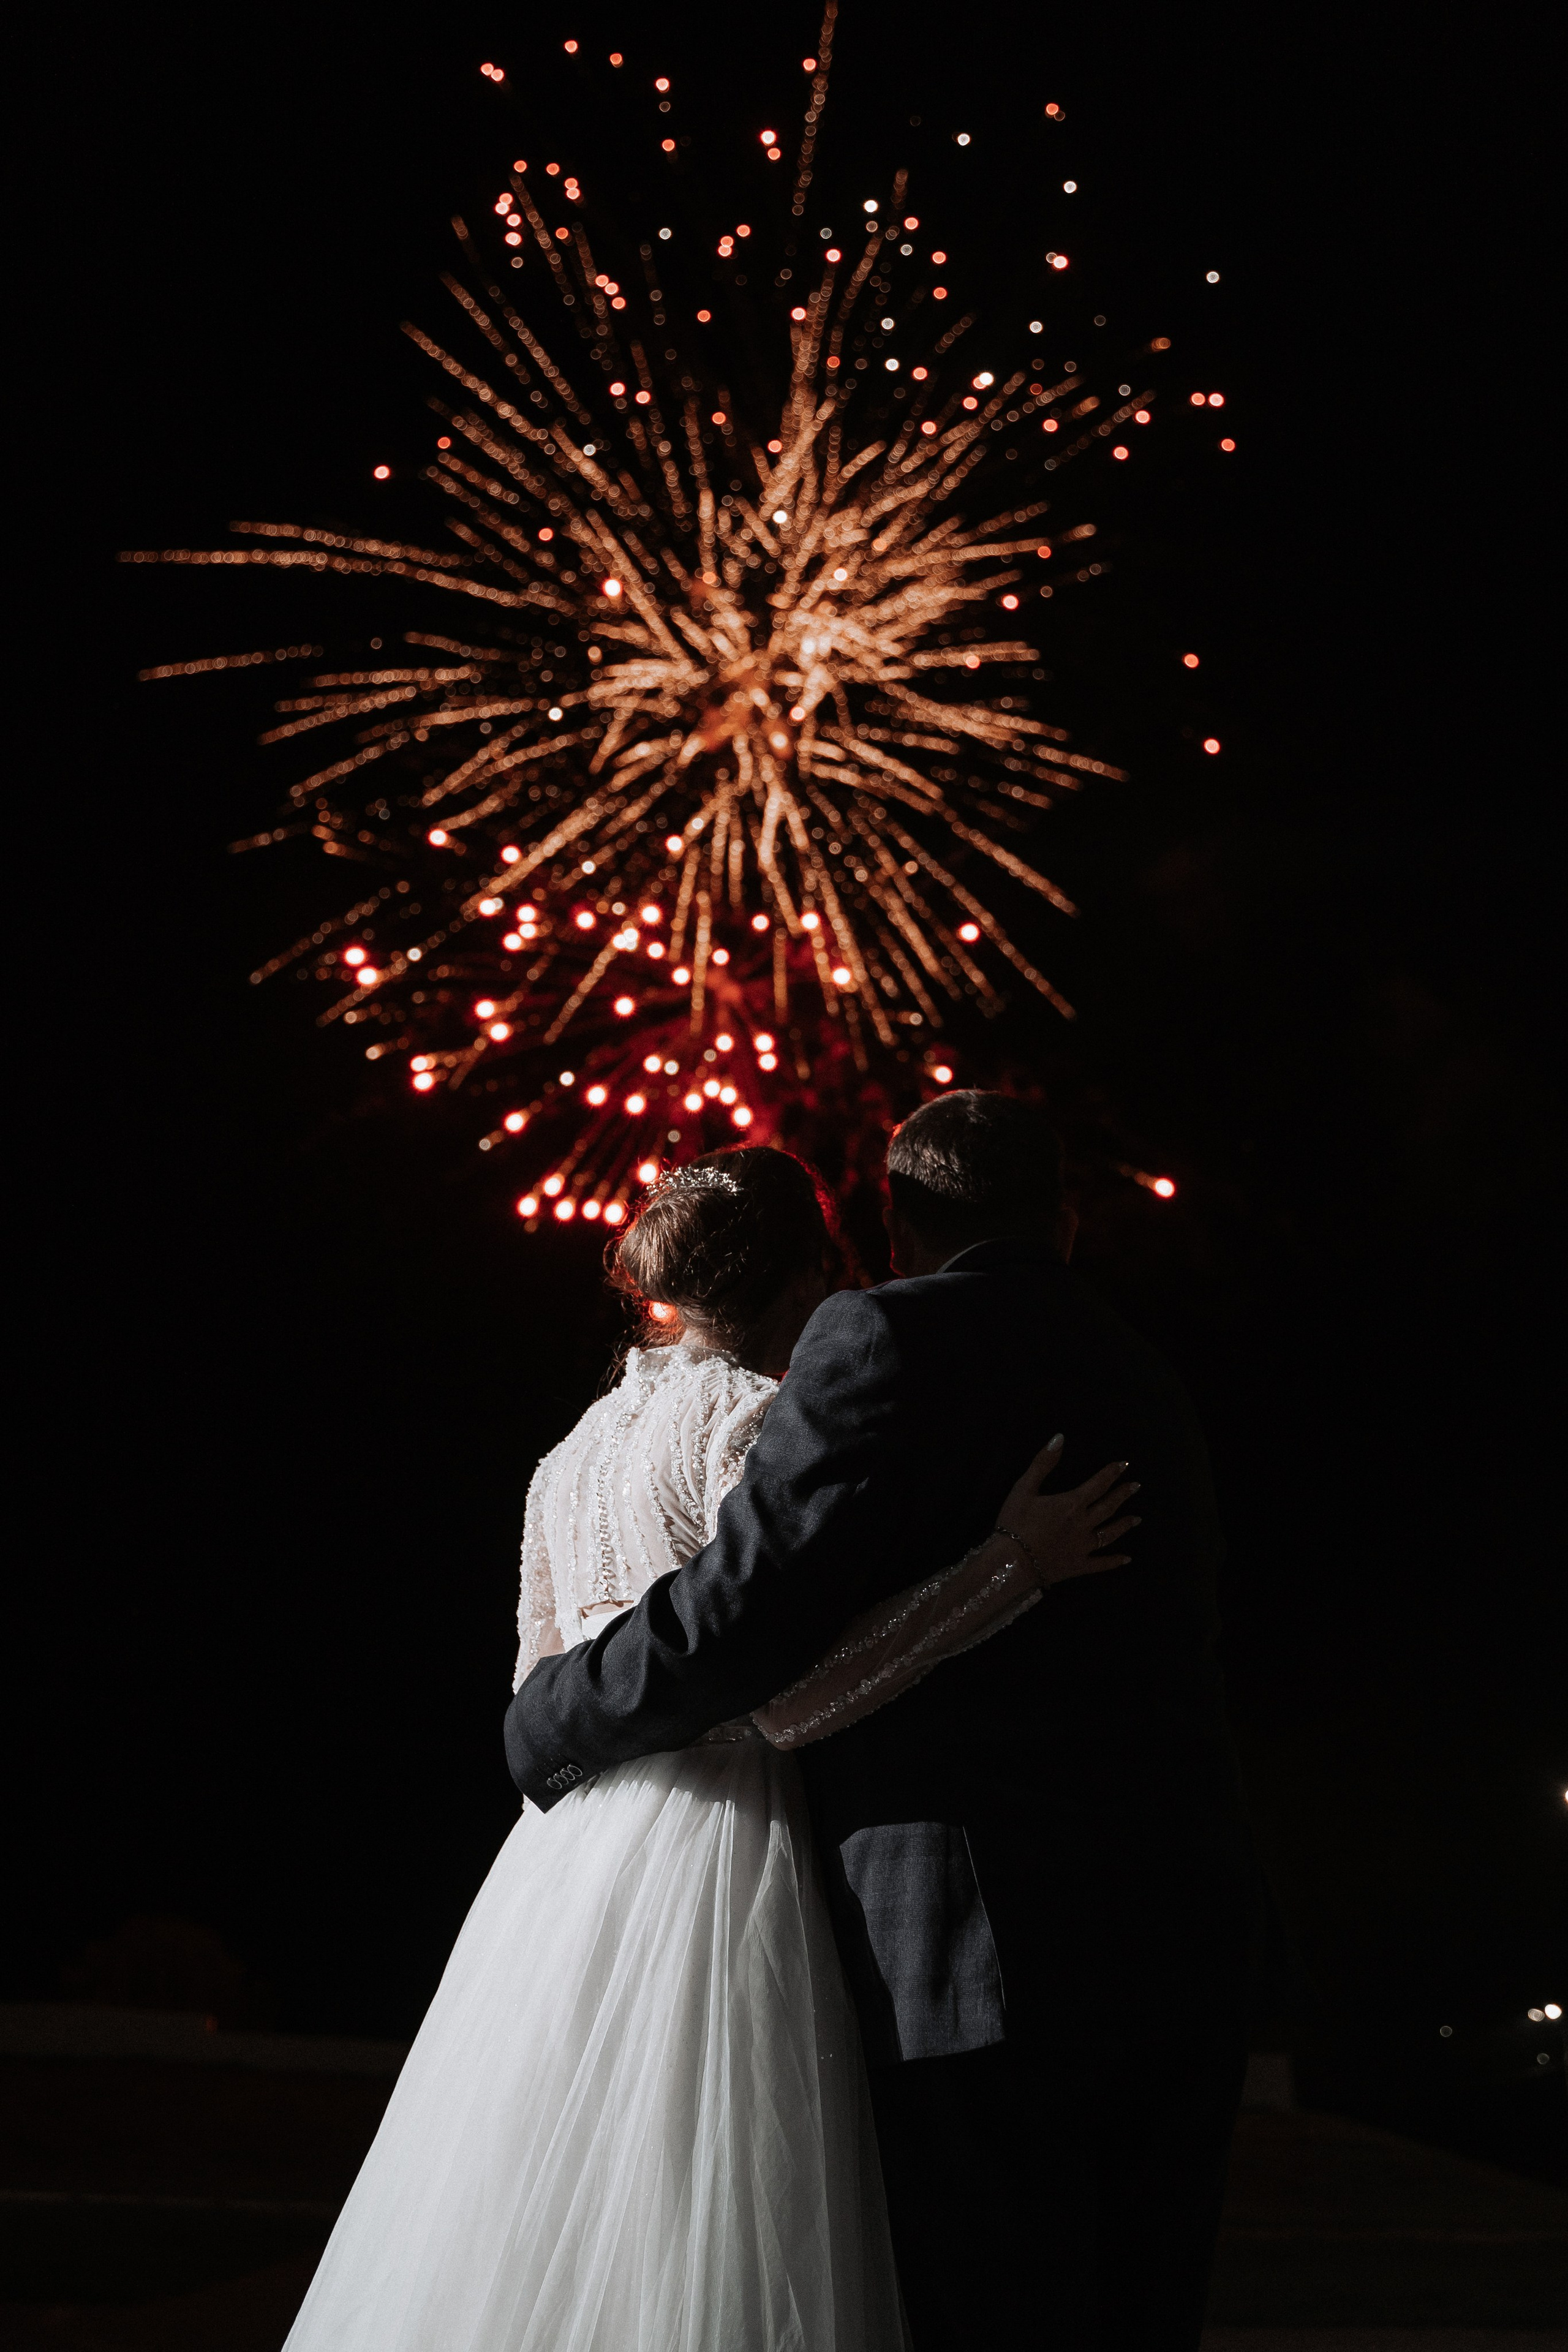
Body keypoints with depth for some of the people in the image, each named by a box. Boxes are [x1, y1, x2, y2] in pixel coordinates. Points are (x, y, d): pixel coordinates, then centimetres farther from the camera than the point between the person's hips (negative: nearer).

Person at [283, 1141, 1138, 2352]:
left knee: (554, 2234, 10)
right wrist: (1007, 1564, -18)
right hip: (720, 1850, -8)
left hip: (565, 1861, 8)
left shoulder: (575, 1449, 15)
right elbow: (783, 1695, -18)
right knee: (702, 2254, -6)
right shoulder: (752, 1419, -8)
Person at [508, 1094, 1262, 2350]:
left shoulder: (884, 1338, -5)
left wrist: (548, 1724, 3)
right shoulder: (1149, 1382, 20)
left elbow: (749, 1604, -13)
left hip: (982, 1949, -7)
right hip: (1186, 1951, 7)